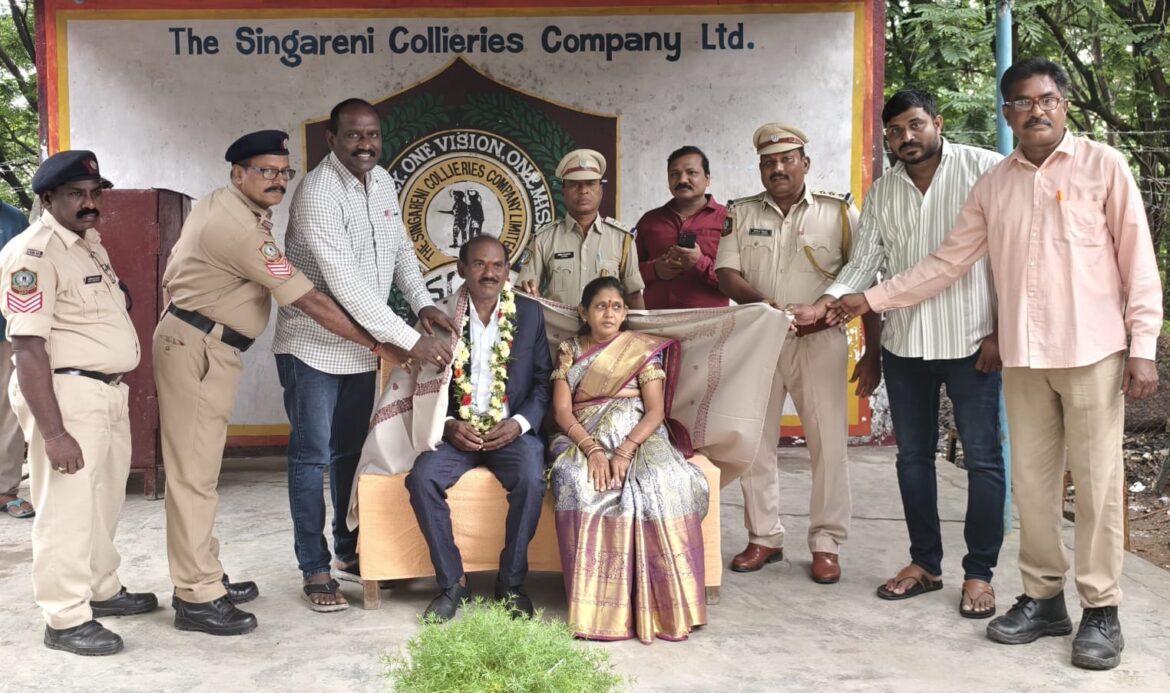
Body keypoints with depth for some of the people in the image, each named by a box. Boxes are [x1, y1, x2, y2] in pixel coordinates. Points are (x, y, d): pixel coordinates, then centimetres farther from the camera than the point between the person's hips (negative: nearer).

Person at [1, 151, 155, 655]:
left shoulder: (90, 244, 13)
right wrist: (53, 432, -25)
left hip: (110, 392, 10)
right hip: (66, 393, -9)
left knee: (104, 503, 20)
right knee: (67, 509, -1)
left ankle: (102, 590, 35)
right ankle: (66, 620, 10)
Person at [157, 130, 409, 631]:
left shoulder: (221, 205, 10)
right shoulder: (241, 230, -23)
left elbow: (171, 278, 16)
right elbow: (310, 300, -22)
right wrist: (376, 344, -17)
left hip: (204, 348, 10)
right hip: (196, 351, -10)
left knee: (197, 470, 15)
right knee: (194, 473, -5)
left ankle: (203, 578, 25)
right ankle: (196, 599, 2)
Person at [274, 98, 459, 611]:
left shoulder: (382, 182, 3)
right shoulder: (317, 193, -22)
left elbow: (400, 249, 14)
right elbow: (346, 284, -29)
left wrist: (422, 303, -5)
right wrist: (411, 340, -30)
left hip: (363, 345, 7)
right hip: (314, 344, -7)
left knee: (350, 451, 17)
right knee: (312, 456, 1)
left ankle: (350, 554, 30)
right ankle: (315, 570, 11)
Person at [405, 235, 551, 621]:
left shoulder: (529, 314, 6)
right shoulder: (441, 314, 4)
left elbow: (544, 381, 4)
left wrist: (519, 423, -12)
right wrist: (448, 426, -13)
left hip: (512, 430, -1)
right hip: (456, 431, 1)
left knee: (530, 480, -30)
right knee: (421, 478, -27)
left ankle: (512, 583, -11)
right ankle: (451, 582, -10)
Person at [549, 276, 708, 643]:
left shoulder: (644, 350, 9)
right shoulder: (569, 352, 12)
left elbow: (656, 411, -2)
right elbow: (562, 410, 1)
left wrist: (625, 451, -19)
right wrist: (592, 449, -18)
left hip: (638, 436, 0)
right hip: (583, 438, 1)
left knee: (663, 482, -34)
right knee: (579, 483, -35)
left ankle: (666, 604, -25)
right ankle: (598, 605, -30)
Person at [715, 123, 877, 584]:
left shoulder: (840, 212, 2)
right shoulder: (741, 214, 8)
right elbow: (726, 273, 0)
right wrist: (760, 302, -20)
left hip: (819, 341, -2)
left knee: (828, 443, -1)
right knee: (755, 441, 6)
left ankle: (826, 543, 10)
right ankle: (764, 537, 18)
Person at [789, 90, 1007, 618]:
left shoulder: (985, 170, -5)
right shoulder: (882, 193, 10)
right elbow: (864, 263, 9)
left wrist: (1000, 332, -12)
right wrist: (821, 306, -8)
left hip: (970, 339, -5)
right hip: (904, 342, 5)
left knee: (982, 457, 2)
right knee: (913, 455, 11)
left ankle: (979, 572, 14)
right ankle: (925, 563, 25)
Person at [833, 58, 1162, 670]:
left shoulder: (1103, 166, 0)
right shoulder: (993, 186, 9)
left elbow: (1138, 260, -2)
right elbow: (948, 262, 11)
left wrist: (1143, 346, -7)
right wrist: (873, 299, 6)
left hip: (1093, 353, -3)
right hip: (1023, 357, 4)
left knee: (1097, 481, 1)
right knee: (1032, 479, 8)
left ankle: (1100, 611, 11)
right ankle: (1042, 597, 20)